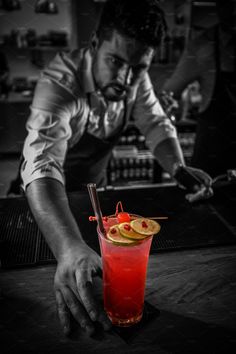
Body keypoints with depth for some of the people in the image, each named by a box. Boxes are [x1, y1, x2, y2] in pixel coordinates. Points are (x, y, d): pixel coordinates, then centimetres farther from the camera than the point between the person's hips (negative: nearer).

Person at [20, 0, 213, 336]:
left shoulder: (136, 77, -17)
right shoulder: (59, 82, -36)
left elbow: (155, 122, -14)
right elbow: (42, 164, -50)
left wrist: (178, 168, -37)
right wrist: (69, 248, -66)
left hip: (95, 180, 5)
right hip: (51, 190, -4)